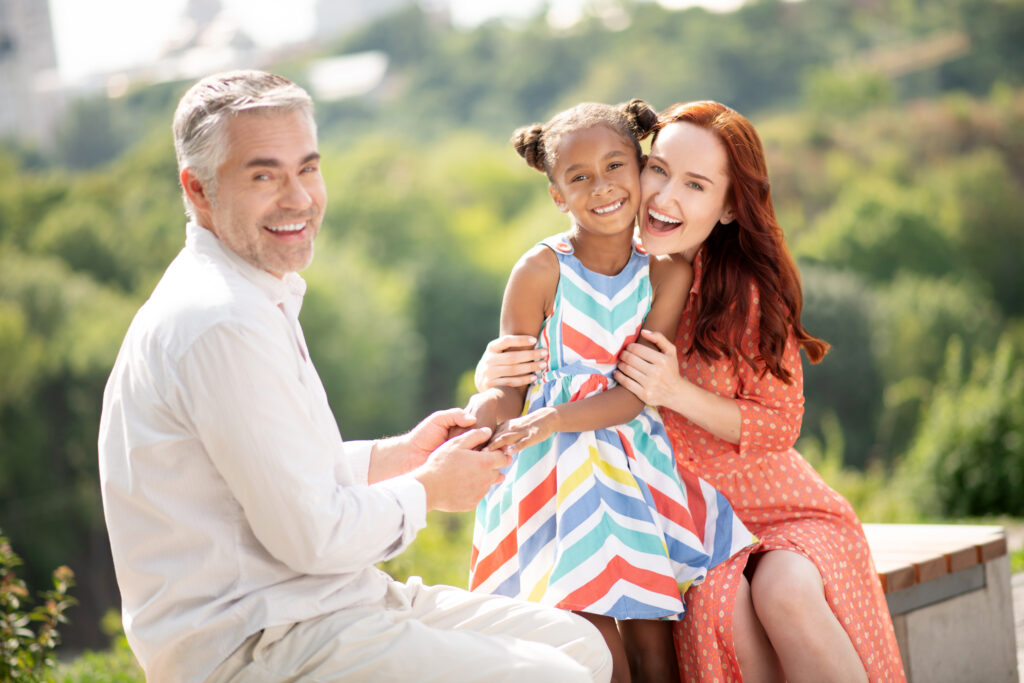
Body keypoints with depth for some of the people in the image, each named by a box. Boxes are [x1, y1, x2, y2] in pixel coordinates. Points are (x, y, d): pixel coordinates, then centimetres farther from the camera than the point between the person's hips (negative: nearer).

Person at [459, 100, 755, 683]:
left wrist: (553, 420, -25)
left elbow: (634, 394, -9)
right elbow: (508, 388, -4)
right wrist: (474, 427, -27)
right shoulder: (541, 270, -8)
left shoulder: (667, 271, -2)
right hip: (556, 468, -2)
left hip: (634, 459, 2)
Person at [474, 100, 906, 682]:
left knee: (784, 592, -33)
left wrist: (676, 393, -24)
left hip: (780, 505, -1)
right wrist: (493, 377, -19)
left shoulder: (750, 287, -8)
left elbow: (779, 426, -7)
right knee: (720, 603, -31)